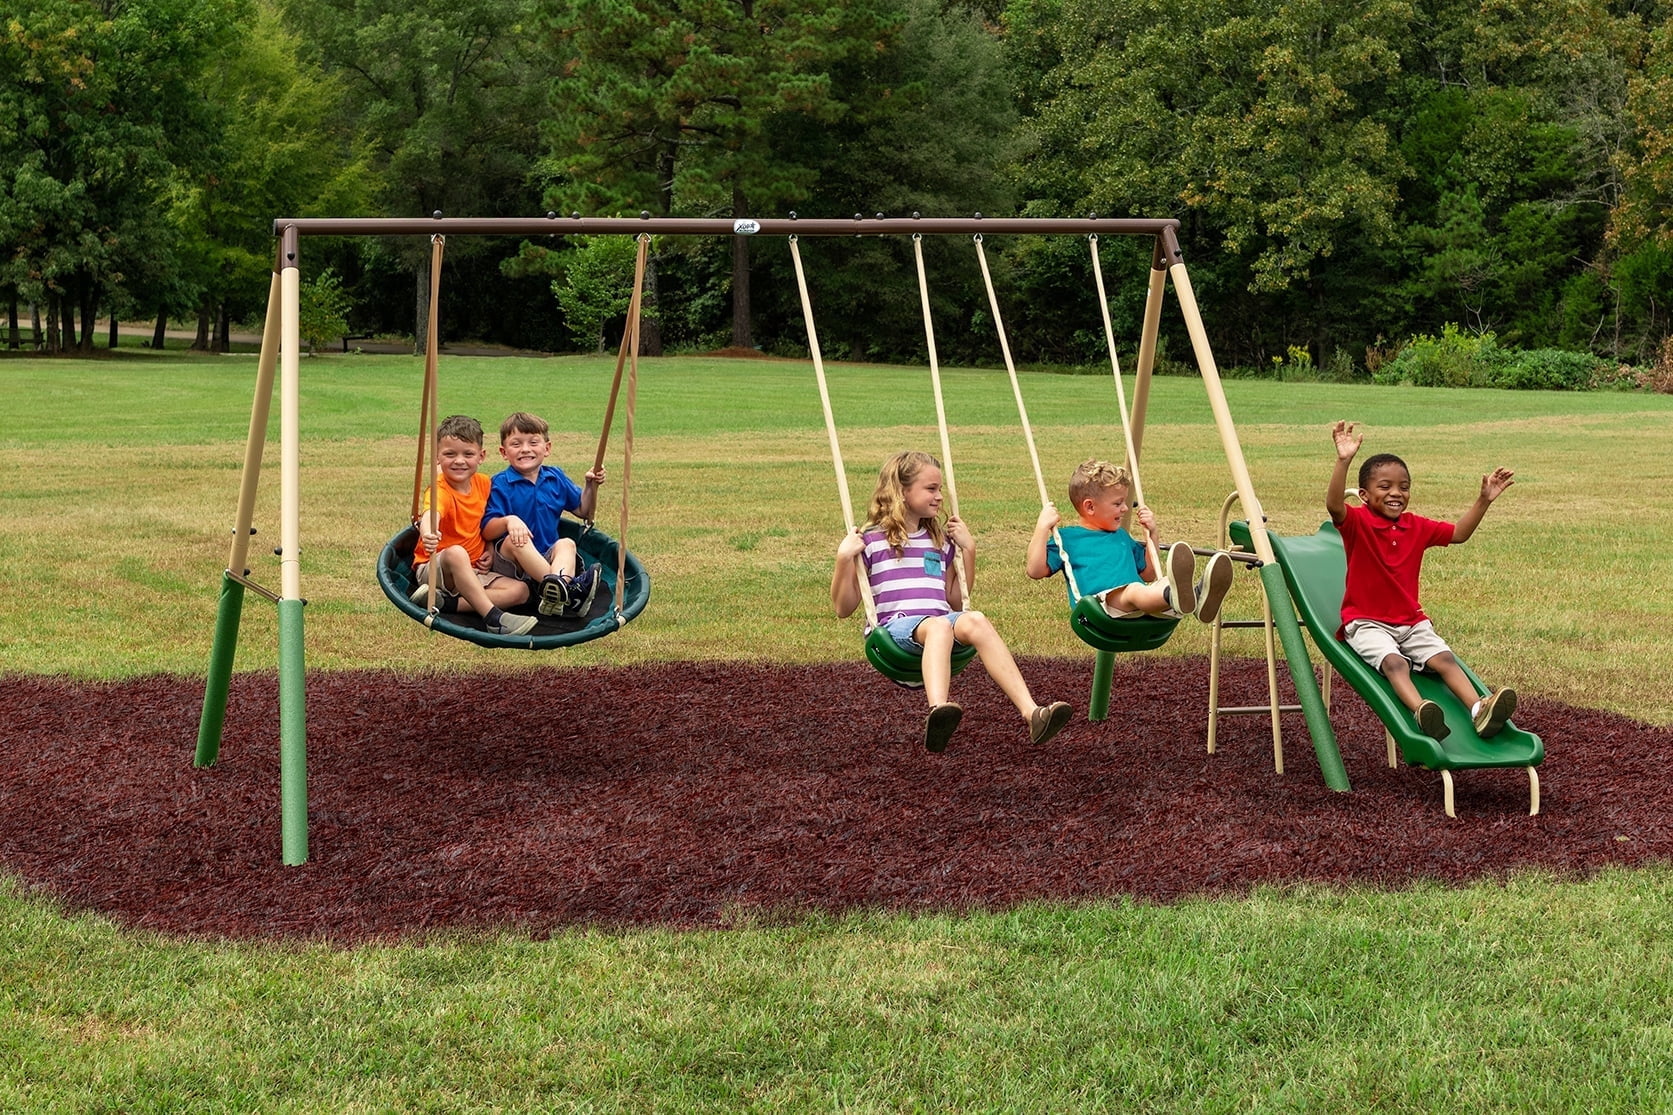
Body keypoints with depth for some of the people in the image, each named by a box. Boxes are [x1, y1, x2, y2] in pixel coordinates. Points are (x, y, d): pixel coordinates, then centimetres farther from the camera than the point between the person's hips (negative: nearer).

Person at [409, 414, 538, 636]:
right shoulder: (440, 491, -18)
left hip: (473, 571, 7)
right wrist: (428, 534, -65)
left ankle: (444, 602, -24)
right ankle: (493, 617, -41)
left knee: (520, 591, -14)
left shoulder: (483, 484, 2)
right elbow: (431, 514, -42)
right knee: (456, 553, -39)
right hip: (435, 569, -6)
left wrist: (490, 551, 2)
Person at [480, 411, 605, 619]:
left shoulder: (556, 477, 13)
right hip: (511, 562, -4)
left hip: (547, 558, 4)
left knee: (566, 544, -24)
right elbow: (487, 531, -11)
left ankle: (556, 595, -55)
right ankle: (564, 586, -52)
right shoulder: (501, 484, -2)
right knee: (516, 541, -34)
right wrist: (508, 521, -30)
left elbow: (583, 511, 24)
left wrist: (591, 486, 7)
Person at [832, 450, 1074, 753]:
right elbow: (844, 609, 7)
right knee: (938, 626, -39)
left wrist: (968, 550, 20)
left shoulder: (940, 542, 24)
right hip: (895, 626, -4)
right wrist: (844, 559, -6)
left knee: (974, 621, -32)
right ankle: (938, 711, -67)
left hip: (941, 621, 4)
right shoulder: (870, 541, 10)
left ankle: (1032, 713, -49)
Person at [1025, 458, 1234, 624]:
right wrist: (1042, 528, -2)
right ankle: (1176, 595, -73)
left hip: (1141, 611, 6)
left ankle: (1196, 596, -63)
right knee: (1134, 591, -40)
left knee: (1163, 586, -28)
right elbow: (1036, 570, 4)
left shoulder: (1122, 537, 35)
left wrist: (1151, 533, 32)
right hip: (1100, 603, -6)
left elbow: (1149, 575, 40)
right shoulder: (1066, 537, 15)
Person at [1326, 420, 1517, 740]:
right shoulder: (1357, 522, -10)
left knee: (1444, 658, -17)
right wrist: (1343, 461, -46)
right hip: (1366, 623, -6)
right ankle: (1420, 711, -55)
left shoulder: (1417, 527, 8)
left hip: (1411, 622, 6)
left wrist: (1484, 500, 6)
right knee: (1393, 662, -32)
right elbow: (1334, 504, -31)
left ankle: (1479, 709, -32)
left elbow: (1459, 533, 18)